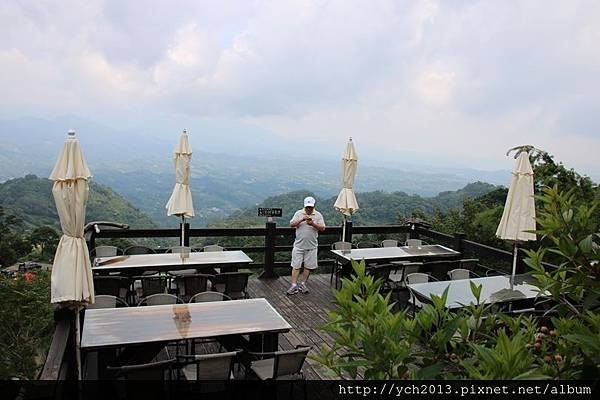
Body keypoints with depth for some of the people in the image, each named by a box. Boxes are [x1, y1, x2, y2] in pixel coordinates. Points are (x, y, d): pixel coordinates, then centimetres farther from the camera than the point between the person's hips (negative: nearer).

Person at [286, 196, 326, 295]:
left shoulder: (318, 215, 2)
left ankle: (303, 284, 20)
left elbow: (322, 228, -3)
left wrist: (313, 224, -20)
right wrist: (302, 219, -21)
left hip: (311, 246, 1)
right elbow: (291, 224, -7)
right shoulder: (299, 213, 2)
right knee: (296, 266, -1)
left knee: (308, 266, 7)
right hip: (299, 245, -1)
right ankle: (294, 285, 2)